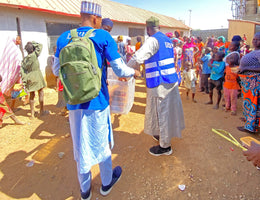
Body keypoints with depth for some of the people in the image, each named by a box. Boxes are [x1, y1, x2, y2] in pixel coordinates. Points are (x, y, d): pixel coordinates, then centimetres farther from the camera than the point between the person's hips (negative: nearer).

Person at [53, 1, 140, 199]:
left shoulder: (64, 38, 3)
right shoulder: (103, 36, -8)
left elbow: (56, 70, 11)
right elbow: (120, 70, -10)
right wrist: (134, 72, 10)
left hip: (74, 102, 3)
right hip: (97, 101, -3)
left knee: (80, 145, 16)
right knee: (101, 142, 16)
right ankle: (106, 183, 38)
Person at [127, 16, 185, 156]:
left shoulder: (153, 40, -13)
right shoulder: (167, 40, 15)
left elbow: (138, 58, -24)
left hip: (159, 83, -9)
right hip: (171, 80, 9)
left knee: (160, 112, 1)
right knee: (167, 110, 21)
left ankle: (165, 146, 14)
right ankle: (163, 135, 40)